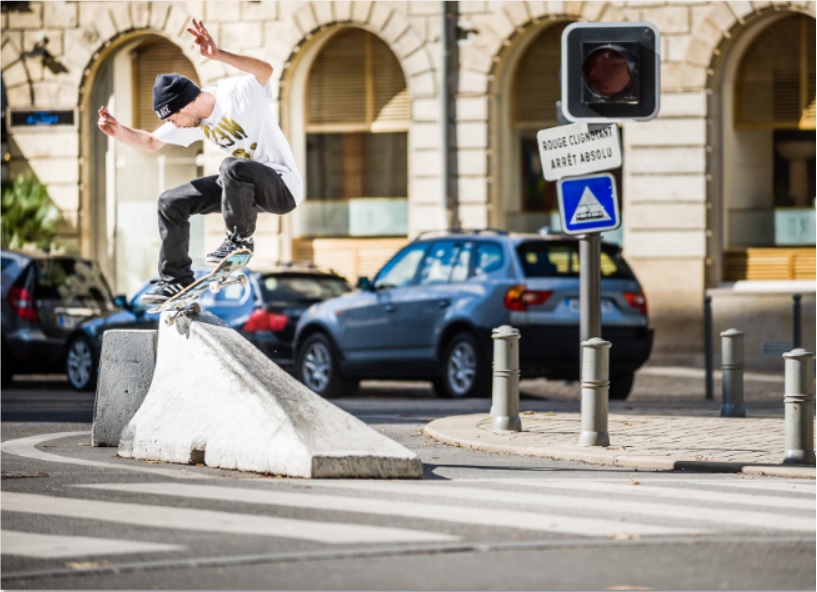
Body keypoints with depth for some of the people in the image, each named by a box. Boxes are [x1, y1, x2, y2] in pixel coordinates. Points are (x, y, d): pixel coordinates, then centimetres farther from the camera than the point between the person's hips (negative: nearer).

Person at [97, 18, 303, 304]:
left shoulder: (239, 93, -21)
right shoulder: (194, 121, 1)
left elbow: (265, 71, -42)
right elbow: (151, 142, 12)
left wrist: (218, 55, -54)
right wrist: (121, 132, -8)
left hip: (282, 186, -8)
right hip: (244, 185, 8)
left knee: (233, 167, -38)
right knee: (170, 202, 3)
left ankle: (240, 239, -17)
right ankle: (176, 278, 11)